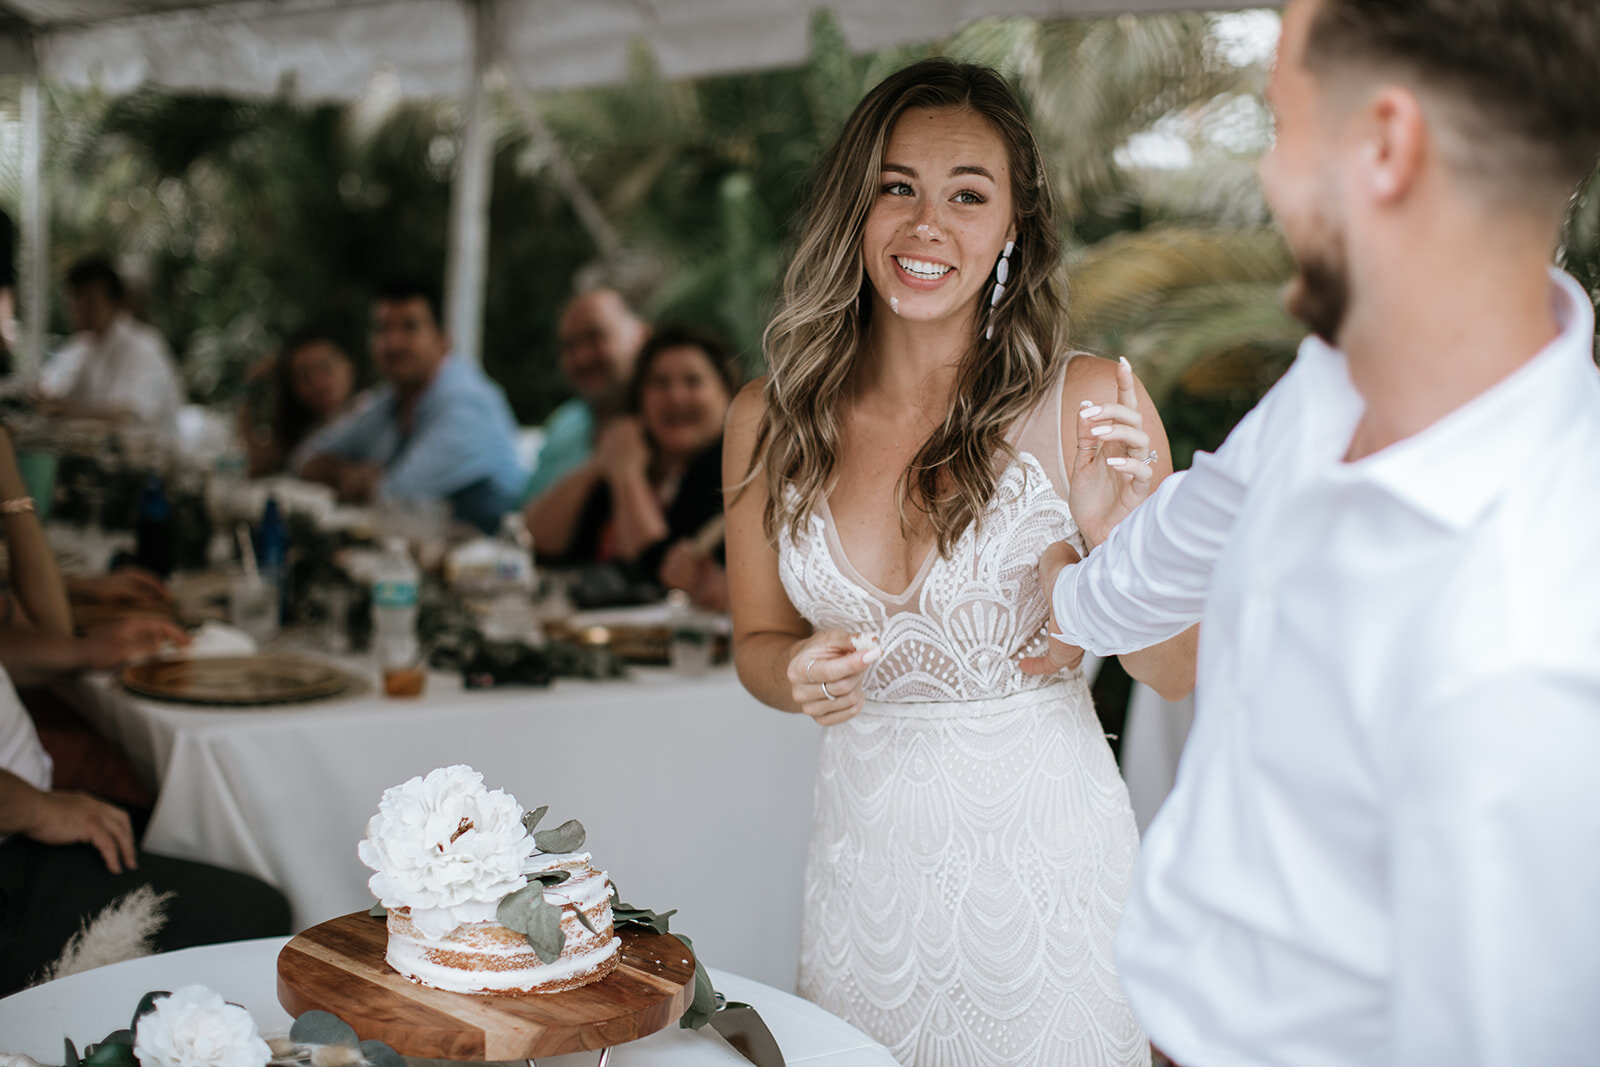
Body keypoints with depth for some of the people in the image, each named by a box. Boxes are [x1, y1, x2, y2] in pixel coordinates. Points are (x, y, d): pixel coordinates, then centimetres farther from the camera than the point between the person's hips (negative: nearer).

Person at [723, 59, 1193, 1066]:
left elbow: (1177, 671, -7)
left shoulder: (1089, 404, -11)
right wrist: (801, 675, -11)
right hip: (869, 855, 3)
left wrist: (1115, 527, -24)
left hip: (1043, 849, -2)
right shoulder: (772, 420, -2)